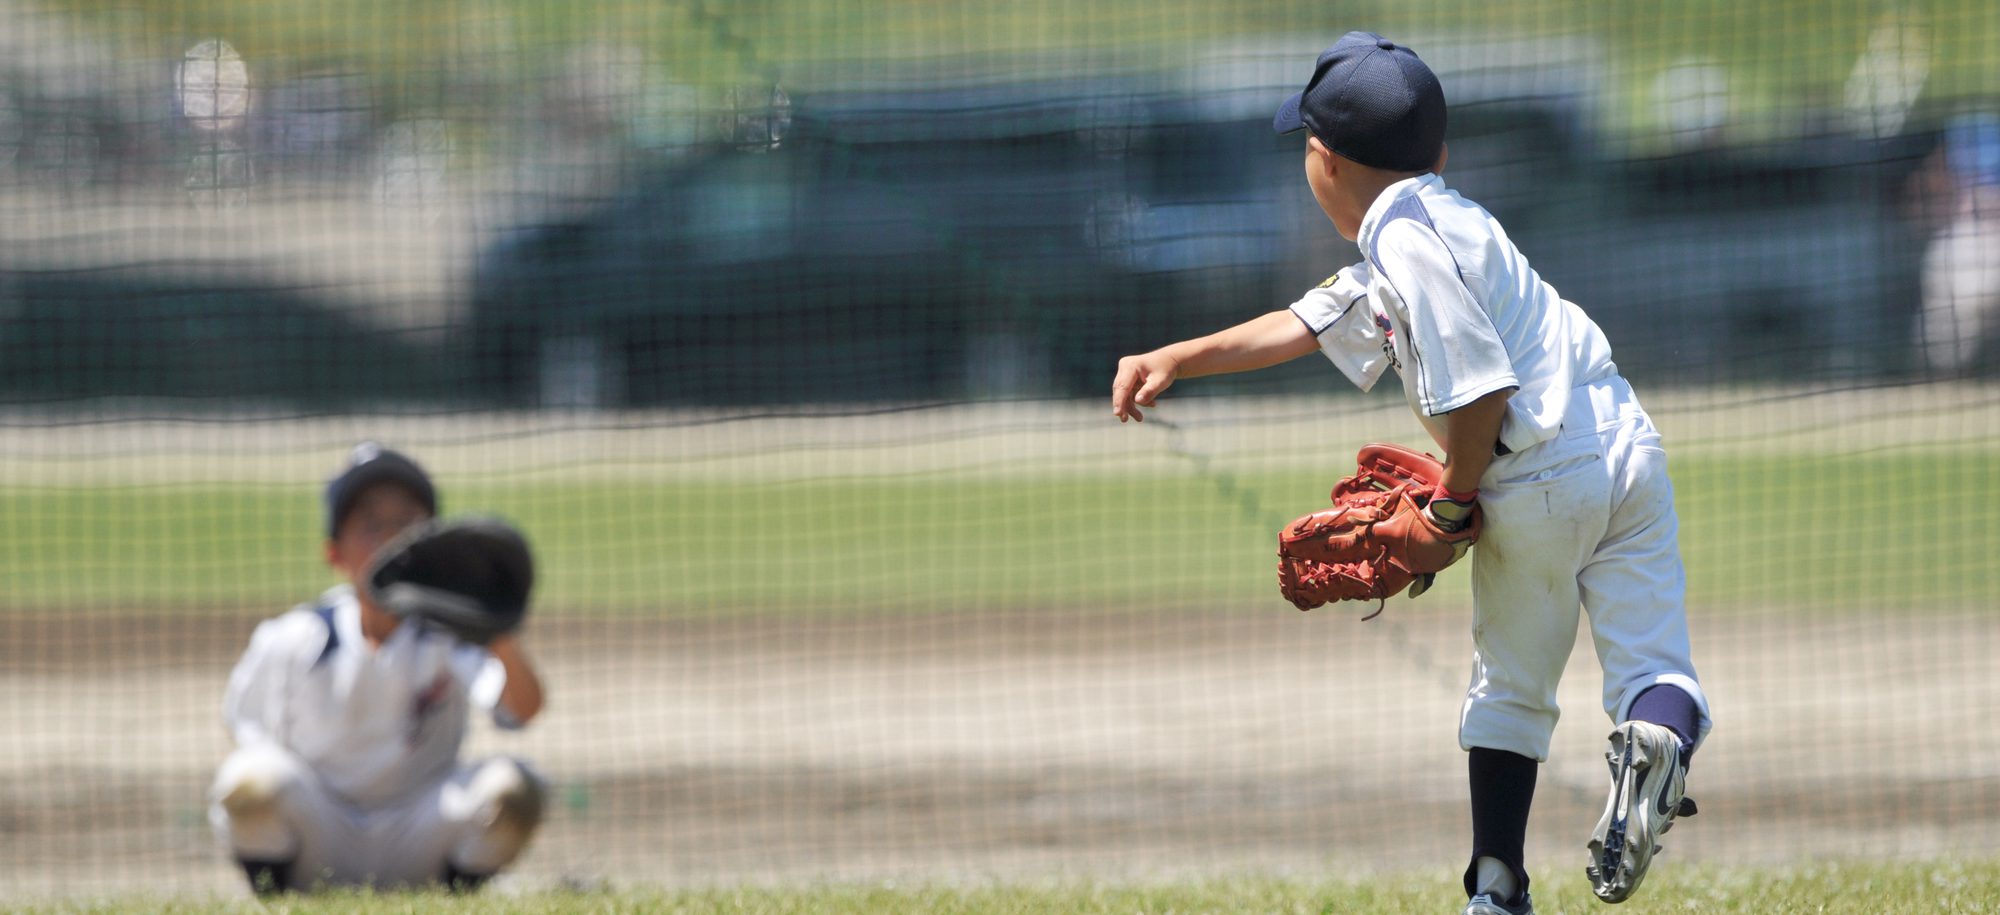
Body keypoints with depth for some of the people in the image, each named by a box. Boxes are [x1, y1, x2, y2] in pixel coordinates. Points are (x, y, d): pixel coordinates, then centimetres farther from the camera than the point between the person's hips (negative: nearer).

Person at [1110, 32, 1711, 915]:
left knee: (1511, 685, 12)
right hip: (1628, 447, 7)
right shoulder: (1434, 223, 18)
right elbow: (1309, 324, 28)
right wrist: (1176, 359, 30)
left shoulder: (1406, 240, -11)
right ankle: (1661, 734, -31)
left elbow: (1479, 388, -20)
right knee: (1651, 661, 4)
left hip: (1537, 484, -7)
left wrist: (1453, 499, -4)